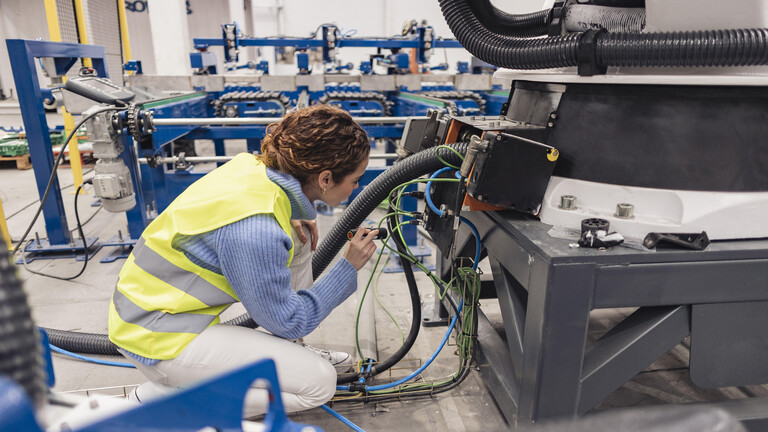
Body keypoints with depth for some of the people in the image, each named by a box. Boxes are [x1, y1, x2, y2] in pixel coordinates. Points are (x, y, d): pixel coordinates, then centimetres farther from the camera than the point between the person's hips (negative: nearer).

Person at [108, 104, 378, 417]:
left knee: (298, 236, 6)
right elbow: (289, 322, -18)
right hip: (158, 339, -8)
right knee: (318, 382, -11)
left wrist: (296, 221, -2)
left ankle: (290, 353, 19)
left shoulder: (253, 166, -9)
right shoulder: (257, 232, -33)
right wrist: (348, 268, -11)